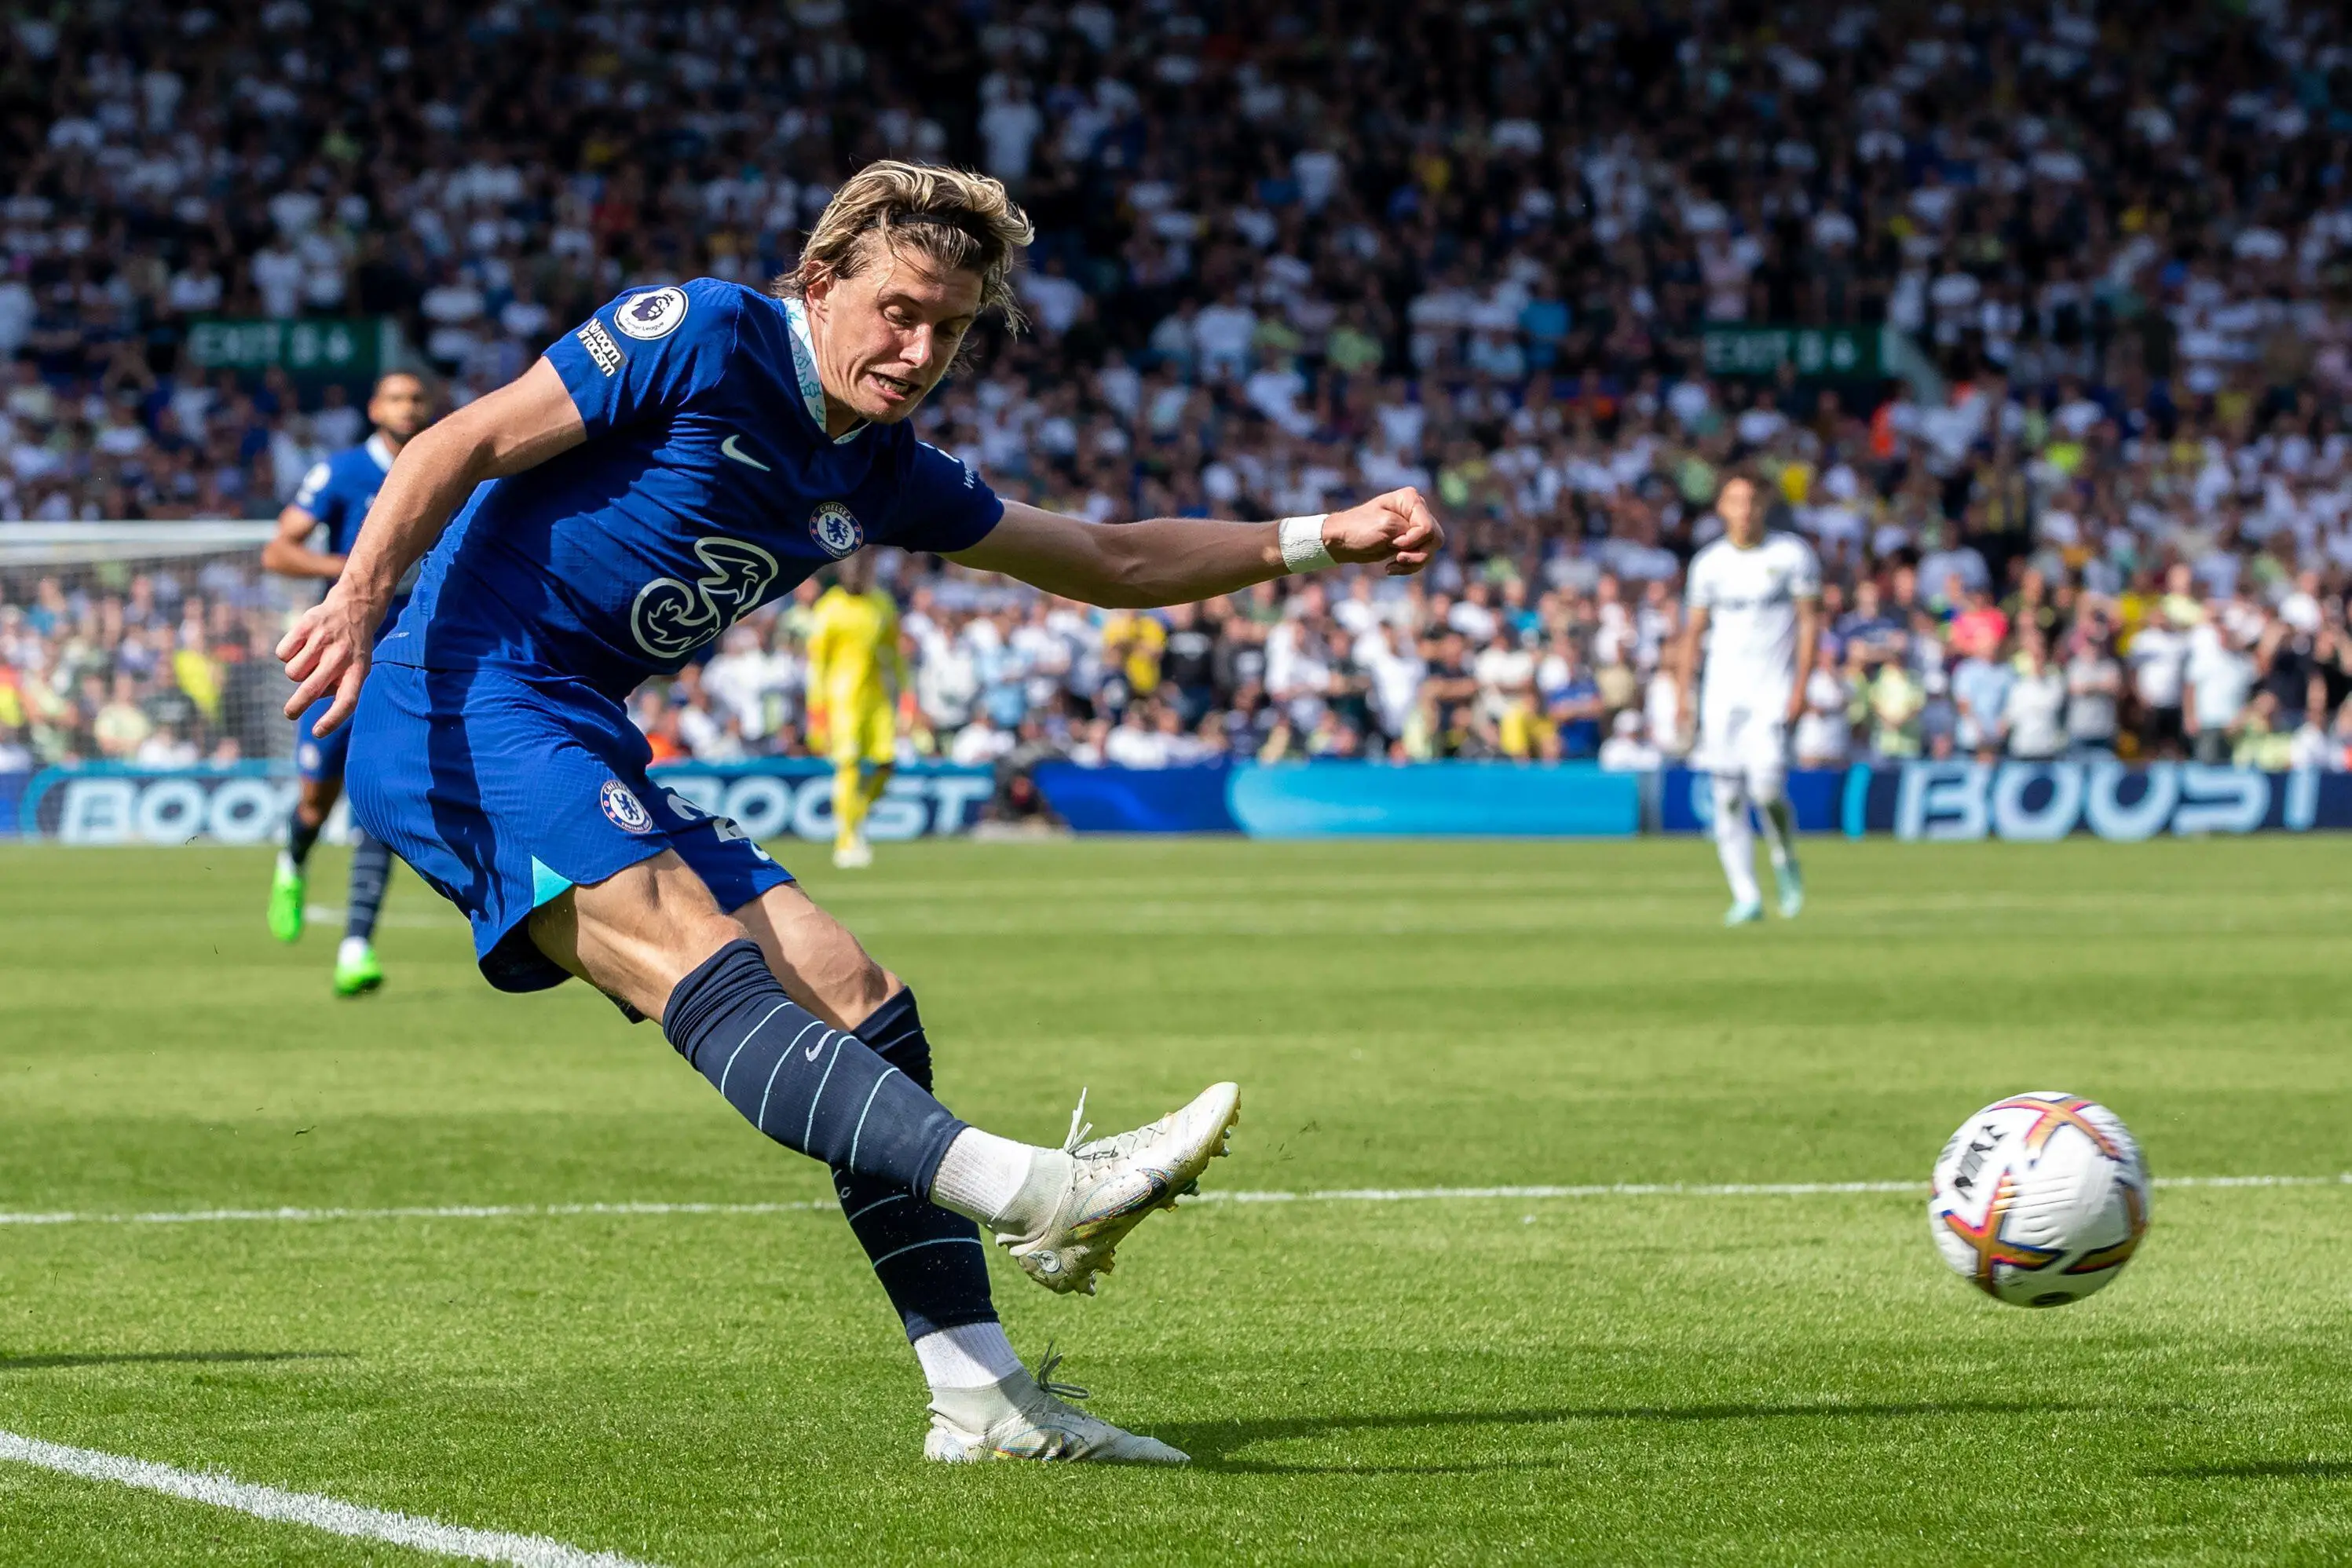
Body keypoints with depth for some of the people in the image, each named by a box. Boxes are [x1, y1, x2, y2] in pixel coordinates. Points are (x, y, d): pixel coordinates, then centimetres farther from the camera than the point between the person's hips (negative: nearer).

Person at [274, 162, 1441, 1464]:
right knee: (710, 968, -27)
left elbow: (1110, 560, 26)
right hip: (465, 708, -9)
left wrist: (1319, 539, 21)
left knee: (857, 1006, 0)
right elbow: (467, 443, -10)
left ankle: (980, 1397, -1)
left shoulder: (878, 474, 15)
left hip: (587, 751, 9)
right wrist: (359, 597, -24)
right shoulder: (703, 336, -7)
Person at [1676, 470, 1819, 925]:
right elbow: (1694, 631, 12)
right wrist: (1682, 694, 4)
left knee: (1766, 786, -18)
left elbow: (1809, 621, 0)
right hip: (1722, 692, 3)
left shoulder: (1792, 554, 1)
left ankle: (1786, 860, 11)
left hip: (1773, 690, -3)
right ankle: (1746, 896, 3)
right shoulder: (1709, 563, 8)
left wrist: (1801, 687, -9)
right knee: (1727, 797, -2)